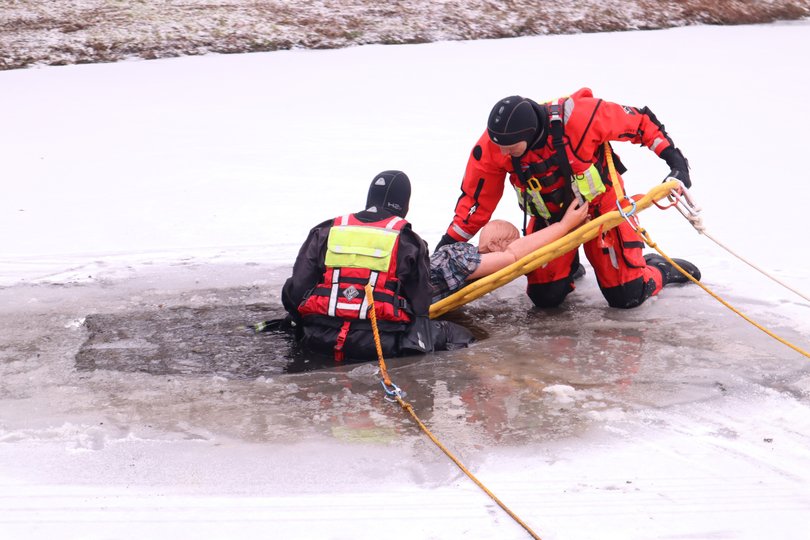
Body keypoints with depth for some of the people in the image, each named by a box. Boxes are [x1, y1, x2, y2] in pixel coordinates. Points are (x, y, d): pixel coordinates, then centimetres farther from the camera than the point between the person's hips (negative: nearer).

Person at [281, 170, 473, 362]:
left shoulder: (324, 232, 10)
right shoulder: (408, 242, 4)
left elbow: (295, 291, 7)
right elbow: (419, 305, 5)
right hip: (380, 344, -4)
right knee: (457, 334, 7)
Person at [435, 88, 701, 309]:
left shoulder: (578, 115, -35)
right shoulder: (492, 146, -25)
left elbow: (638, 121, -20)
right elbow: (476, 199, -11)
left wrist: (673, 157, -20)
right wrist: (450, 242, -14)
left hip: (600, 203, -3)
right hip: (550, 216, 3)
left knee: (627, 296, -7)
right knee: (545, 297, -7)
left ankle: (659, 269, 28)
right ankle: (569, 265, 27)